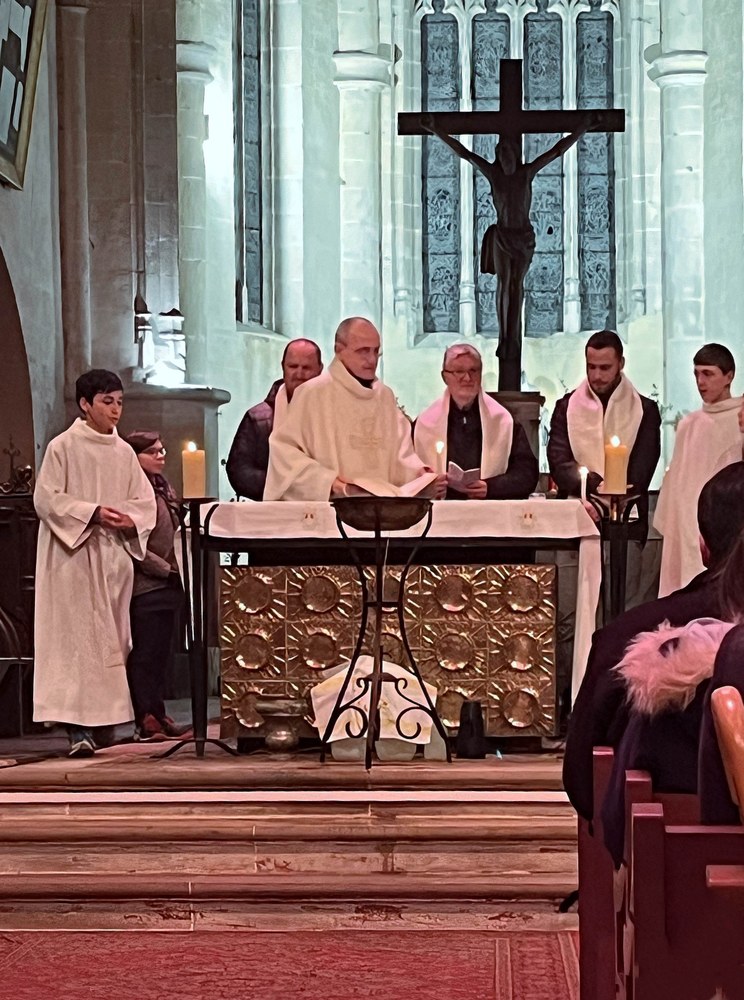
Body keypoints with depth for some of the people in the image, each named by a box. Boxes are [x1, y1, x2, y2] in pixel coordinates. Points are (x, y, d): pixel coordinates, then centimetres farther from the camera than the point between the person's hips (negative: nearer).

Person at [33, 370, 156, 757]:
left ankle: (102, 718, 10)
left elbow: (145, 500, 12)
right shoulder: (63, 447, -3)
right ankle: (78, 728, -11)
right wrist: (93, 512, -18)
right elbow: (46, 498, -9)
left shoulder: (124, 452, 12)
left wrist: (130, 519, -10)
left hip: (113, 556, 5)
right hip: (73, 555, -5)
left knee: (110, 638, 4)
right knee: (77, 635, -9)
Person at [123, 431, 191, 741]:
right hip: (146, 586, -8)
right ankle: (148, 719, -4)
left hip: (167, 585, 8)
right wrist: (167, 570, -13)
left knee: (159, 654, 10)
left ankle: (155, 715, 14)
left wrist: (180, 570, 9)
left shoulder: (164, 488, 16)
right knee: (145, 655, -5)